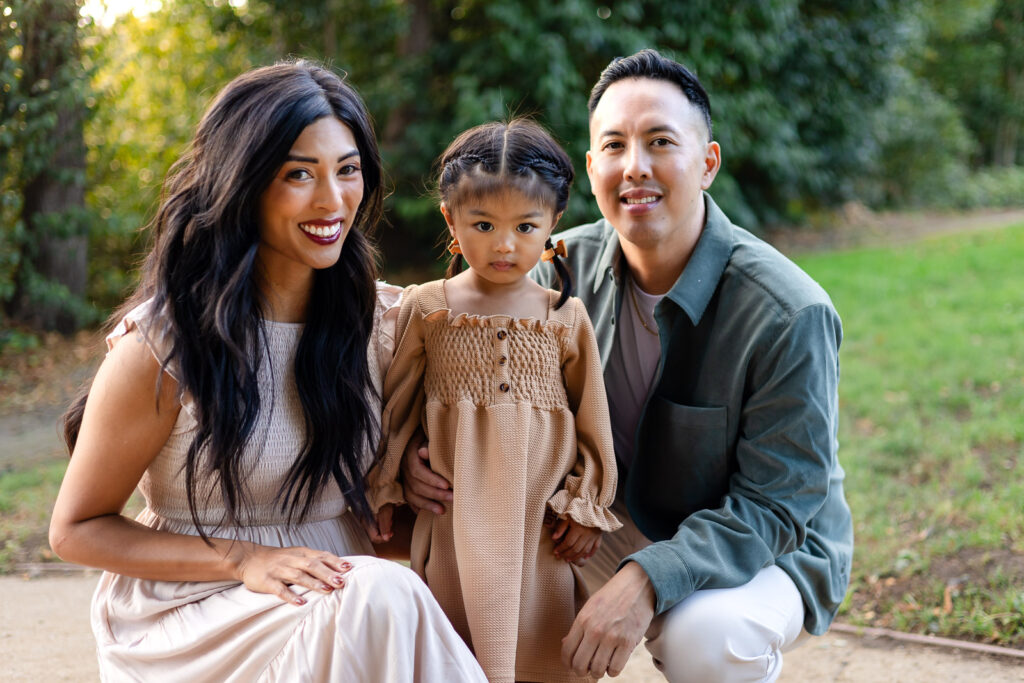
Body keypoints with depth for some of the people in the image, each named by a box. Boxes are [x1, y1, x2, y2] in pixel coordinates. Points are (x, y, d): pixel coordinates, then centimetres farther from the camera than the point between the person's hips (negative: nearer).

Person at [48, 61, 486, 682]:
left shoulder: (377, 316, 3)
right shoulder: (165, 341, -12)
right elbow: (77, 529, -4)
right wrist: (243, 559, -17)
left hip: (342, 591, 5)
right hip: (192, 616, -4)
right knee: (379, 598, -32)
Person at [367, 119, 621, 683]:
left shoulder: (566, 317, 1)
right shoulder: (425, 309, 0)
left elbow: (592, 421, 6)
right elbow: (396, 407, 7)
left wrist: (587, 508, 5)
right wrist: (383, 490, 8)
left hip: (543, 521, 1)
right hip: (456, 523, 0)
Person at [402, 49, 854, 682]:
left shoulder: (790, 315, -24)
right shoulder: (567, 266, -8)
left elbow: (775, 507, -23)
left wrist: (648, 580, -37)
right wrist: (424, 449, -22)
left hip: (767, 551, -4)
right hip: (618, 526, 5)